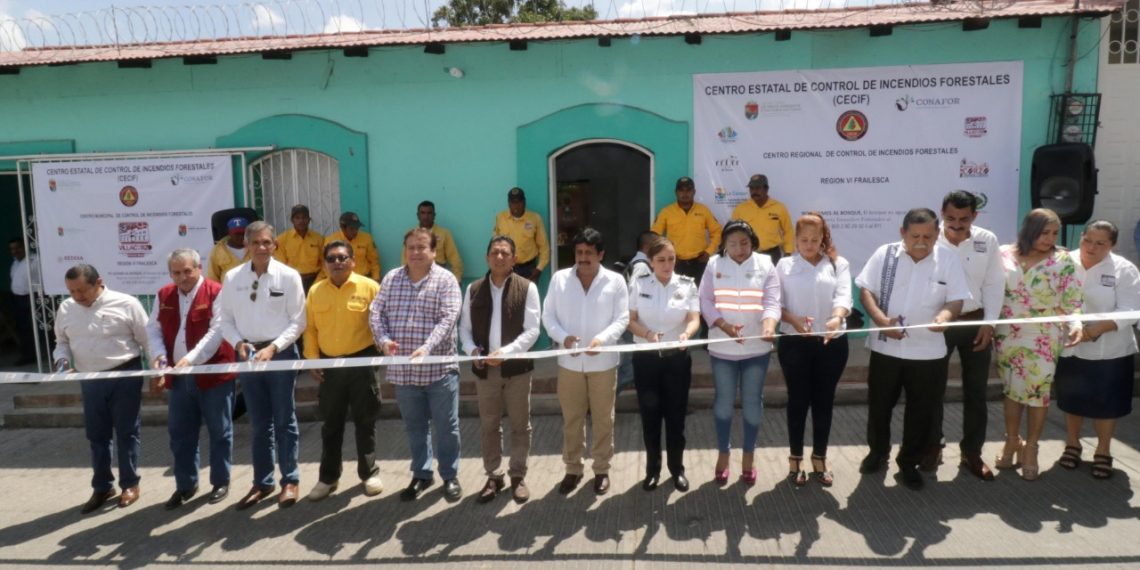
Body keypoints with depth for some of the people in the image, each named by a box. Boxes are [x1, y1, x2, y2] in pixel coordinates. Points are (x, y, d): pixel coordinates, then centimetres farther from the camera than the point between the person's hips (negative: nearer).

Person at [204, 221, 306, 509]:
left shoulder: (289, 276, -8)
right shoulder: (232, 277, 1)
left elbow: (297, 321, -7)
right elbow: (222, 318, 6)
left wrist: (273, 347, -16)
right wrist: (238, 342, -9)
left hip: (281, 353, -3)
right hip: (248, 353, 3)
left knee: (284, 420, 7)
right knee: (258, 422, 13)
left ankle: (290, 480, 19)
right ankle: (262, 482, 24)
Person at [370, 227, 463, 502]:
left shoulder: (445, 279, -5)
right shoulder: (391, 278, 9)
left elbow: (448, 318, -16)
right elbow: (376, 313, 5)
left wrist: (427, 348, -28)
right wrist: (383, 339, -14)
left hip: (439, 369, -4)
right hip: (403, 370, 4)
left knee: (446, 427, 6)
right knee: (415, 426, 15)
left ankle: (450, 476, 23)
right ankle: (421, 474, 31)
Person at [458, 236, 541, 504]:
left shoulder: (527, 288, -5)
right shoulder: (474, 289, 5)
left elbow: (532, 330, -10)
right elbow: (465, 327, 7)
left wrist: (505, 352, -22)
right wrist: (472, 349, -12)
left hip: (516, 367, -2)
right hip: (485, 369, 3)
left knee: (519, 425, 9)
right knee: (489, 425, 11)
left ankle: (518, 476, 24)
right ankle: (494, 476, 26)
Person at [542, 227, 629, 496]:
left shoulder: (615, 281, -5)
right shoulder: (559, 279, -2)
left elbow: (622, 319, -6)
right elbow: (548, 315, 0)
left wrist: (603, 338, -24)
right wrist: (563, 337, -18)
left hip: (603, 363, -1)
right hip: (569, 362, 1)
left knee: (602, 419, 10)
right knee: (571, 419, 12)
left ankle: (602, 470, 26)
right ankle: (573, 469, 28)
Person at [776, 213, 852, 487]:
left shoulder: (839, 264, 5)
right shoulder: (784, 265, 4)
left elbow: (844, 297, -10)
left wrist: (837, 318, -31)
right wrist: (794, 320, -21)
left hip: (832, 343, 1)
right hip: (795, 343, -1)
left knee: (824, 400, 10)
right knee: (798, 400, 6)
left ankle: (820, 459, 25)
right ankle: (795, 459, 21)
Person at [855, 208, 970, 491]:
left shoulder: (949, 259, -4)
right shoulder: (884, 254, -4)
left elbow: (956, 300, -3)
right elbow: (866, 290, -3)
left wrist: (945, 316, -27)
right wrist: (880, 319, -19)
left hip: (927, 351, 0)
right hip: (885, 347, 0)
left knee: (921, 410, 9)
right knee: (879, 404, 13)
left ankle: (908, 463, 27)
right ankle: (877, 452, 37)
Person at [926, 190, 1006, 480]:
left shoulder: (987, 241, -4)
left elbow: (994, 284, 1)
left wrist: (989, 322, -4)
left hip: (975, 323, 3)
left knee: (976, 391, 11)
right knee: (934, 389, 8)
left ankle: (971, 453, 25)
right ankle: (932, 446, 26)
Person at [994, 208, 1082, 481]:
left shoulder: (1063, 261, -6)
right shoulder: (1004, 254, -2)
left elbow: (1071, 301, -6)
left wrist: (1075, 323, -24)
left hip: (1043, 339, -1)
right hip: (1007, 336, 2)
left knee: (1038, 390, 3)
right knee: (1010, 388, 11)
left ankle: (1031, 447, 21)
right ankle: (1012, 441, 29)